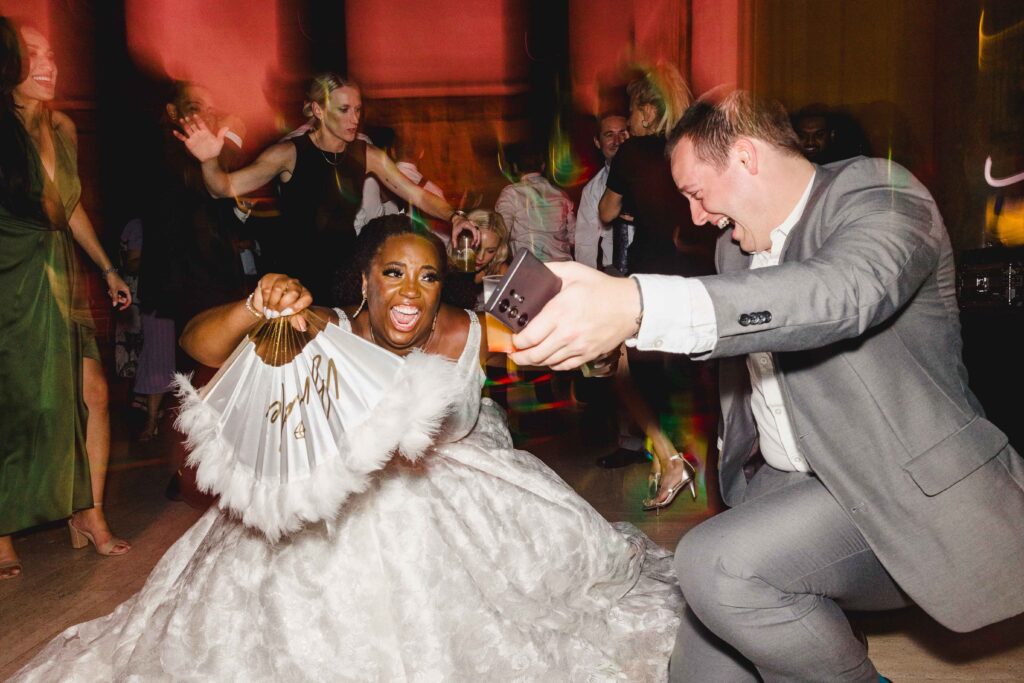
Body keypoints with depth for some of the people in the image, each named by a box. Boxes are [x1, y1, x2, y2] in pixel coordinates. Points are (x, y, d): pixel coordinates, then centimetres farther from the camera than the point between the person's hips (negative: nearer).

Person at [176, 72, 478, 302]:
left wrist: (453, 216, -16)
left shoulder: (367, 156, 2)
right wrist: (210, 161, -36)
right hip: (300, 272, -3)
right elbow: (225, 187, -16)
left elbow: (418, 195, 1)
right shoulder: (291, 153, -9)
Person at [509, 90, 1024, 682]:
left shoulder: (880, 194, -12)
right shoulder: (736, 246, 13)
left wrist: (637, 308, -49)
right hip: (786, 486, 8)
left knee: (716, 563, -26)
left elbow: (842, 293, -36)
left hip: (905, 489, -7)